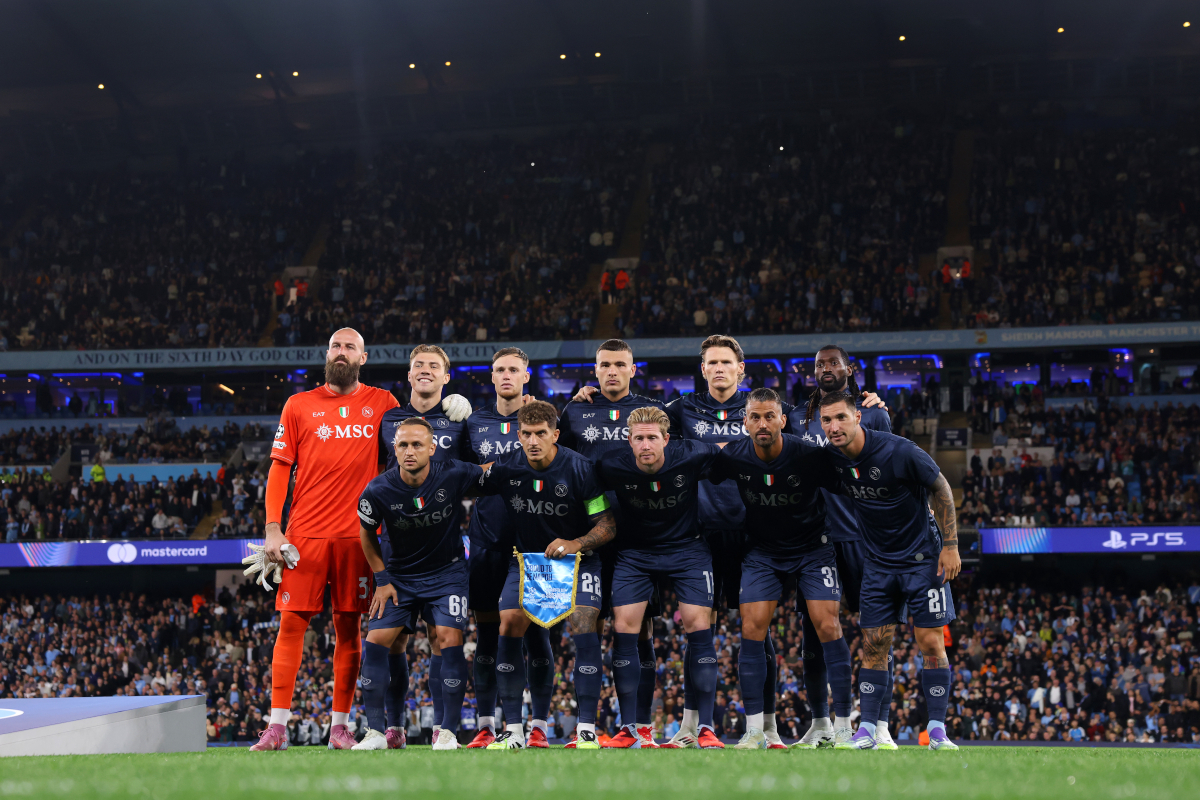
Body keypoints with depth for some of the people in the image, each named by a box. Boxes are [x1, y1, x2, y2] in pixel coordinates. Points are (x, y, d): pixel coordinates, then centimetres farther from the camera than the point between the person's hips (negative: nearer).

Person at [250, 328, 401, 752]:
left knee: (348, 628, 3)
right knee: (291, 623, -4)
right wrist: (272, 529, -2)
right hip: (305, 534, 0)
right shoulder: (299, 405, 8)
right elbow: (279, 469, 7)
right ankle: (277, 726, -1)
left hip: (356, 534, 1)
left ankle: (340, 726, 9)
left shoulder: (383, 404, 9)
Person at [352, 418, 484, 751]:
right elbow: (367, 534, 2)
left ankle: (447, 731, -7)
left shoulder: (454, 475, -20)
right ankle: (376, 732, 0)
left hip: (447, 571, -1)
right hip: (400, 575, 2)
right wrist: (382, 579, 0)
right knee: (376, 640, -9)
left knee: (449, 638, -17)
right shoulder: (377, 491, -16)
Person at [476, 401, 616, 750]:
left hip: (576, 557, -3)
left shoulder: (579, 468, -17)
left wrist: (576, 545, -27)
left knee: (583, 627, -22)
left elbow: (608, 525, -13)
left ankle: (587, 730, -17)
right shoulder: (505, 468, -10)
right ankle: (513, 730, -5)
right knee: (508, 626, -14)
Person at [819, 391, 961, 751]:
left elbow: (941, 489, -10)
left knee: (931, 644, -5)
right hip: (878, 562, 4)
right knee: (873, 645, 1)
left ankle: (937, 730, 1)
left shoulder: (900, 452, -22)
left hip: (922, 556, -4)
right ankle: (866, 731, 4)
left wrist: (950, 545, -10)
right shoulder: (831, 458, -8)